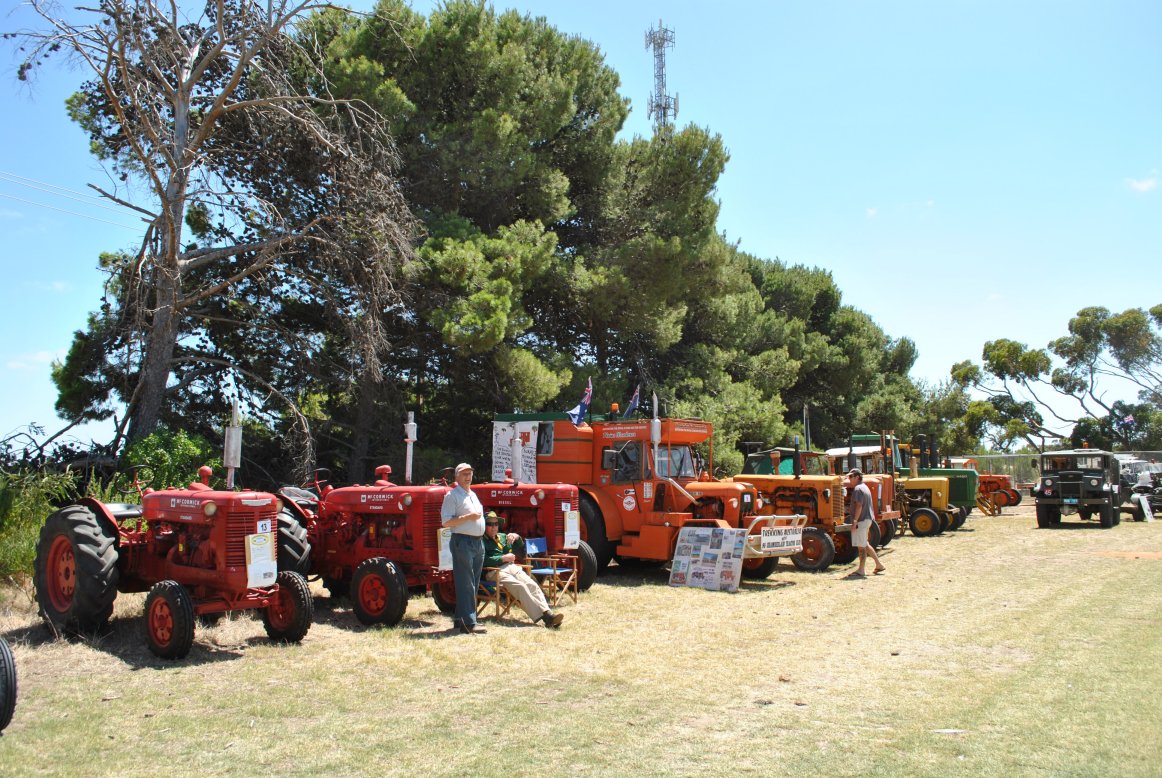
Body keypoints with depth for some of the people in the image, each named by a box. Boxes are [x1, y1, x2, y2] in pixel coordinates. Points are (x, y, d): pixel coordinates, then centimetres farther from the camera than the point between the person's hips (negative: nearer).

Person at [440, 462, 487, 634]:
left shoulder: (473, 495, 20)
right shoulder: (452, 496, -7)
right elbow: (446, 522, -15)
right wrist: (468, 517, -20)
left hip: (478, 541, 9)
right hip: (463, 541, -9)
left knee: (473, 583, 12)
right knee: (466, 584, -10)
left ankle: (461, 618, 21)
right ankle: (468, 623, -10)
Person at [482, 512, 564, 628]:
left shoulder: (503, 537, 27)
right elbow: (484, 561, -13)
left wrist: (517, 538, 15)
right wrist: (503, 558, -8)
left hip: (512, 567, 7)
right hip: (495, 571, -6)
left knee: (532, 585, -21)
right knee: (520, 586, -30)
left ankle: (548, 613, -35)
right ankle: (542, 616, -37)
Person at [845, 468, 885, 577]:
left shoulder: (858, 489, -16)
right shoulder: (864, 487, 15)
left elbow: (859, 506, -24)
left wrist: (854, 521, -25)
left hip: (861, 520, -10)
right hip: (867, 519, 10)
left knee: (861, 546, -3)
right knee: (864, 544, 19)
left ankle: (860, 570, 3)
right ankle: (879, 564, 21)